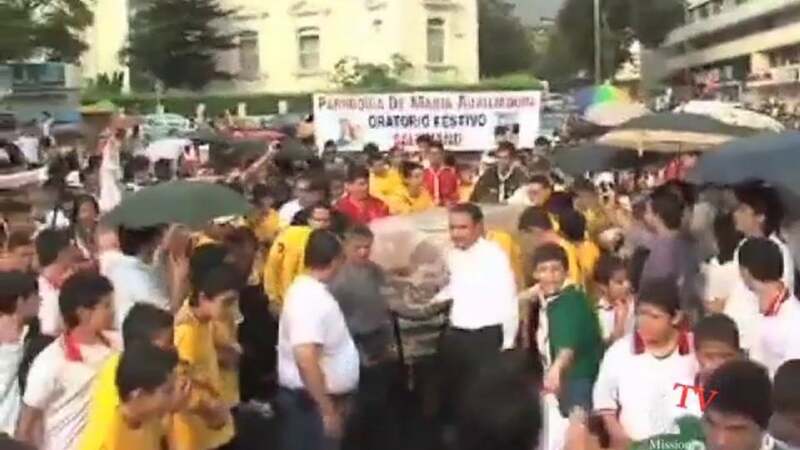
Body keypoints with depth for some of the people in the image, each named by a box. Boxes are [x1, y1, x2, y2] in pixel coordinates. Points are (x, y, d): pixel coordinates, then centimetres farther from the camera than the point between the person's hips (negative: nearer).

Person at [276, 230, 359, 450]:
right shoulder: (310, 298, -24)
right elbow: (306, 359, -32)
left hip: (323, 397, 10)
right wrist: (327, 409, -28)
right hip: (311, 402, -10)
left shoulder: (312, 290, 8)